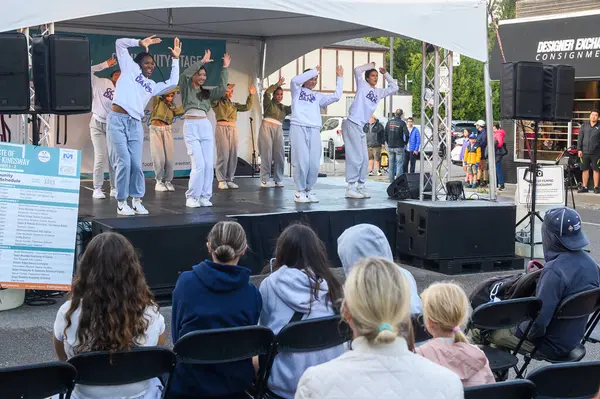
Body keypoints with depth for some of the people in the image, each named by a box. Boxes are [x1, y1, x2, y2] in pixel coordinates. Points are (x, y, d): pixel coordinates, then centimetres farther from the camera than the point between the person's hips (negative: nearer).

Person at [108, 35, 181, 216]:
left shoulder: (152, 86, 24)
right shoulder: (130, 68, 12)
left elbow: (173, 83, 20)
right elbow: (120, 43, 10)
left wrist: (175, 59, 23)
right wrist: (140, 43, 6)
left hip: (135, 125, 5)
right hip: (117, 121, -5)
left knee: (136, 164, 0)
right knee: (123, 163, -8)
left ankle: (137, 201, 11)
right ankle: (121, 202, 0)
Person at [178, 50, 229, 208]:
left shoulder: (207, 93, 18)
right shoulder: (186, 88, 6)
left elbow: (222, 88, 6)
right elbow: (184, 74, -12)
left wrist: (225, 68, 7)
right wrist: (202, 61, -8)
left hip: (206, 126, 5)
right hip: (191, 127, -5)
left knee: (209, 164, -1)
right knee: (199, 164, -12)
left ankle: (204, 197, 6)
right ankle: (191, 197, -3)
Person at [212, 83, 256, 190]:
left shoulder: (234, 105, 22)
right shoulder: (217, 102, 6)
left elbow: (247, 107, 15)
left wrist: (250, 95, 6)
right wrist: (224, 91, -16)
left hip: (233, 129, 6)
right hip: (222, 128, -6)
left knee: (233, 155, 2)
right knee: (223, 155, -10)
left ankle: (229, 180, 8)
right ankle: (221, 181, -6)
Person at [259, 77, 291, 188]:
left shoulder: (284, 108, 24)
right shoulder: (268, 103, 11)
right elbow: (267, 93, -6)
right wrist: (278, 84, -6)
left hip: (278, 130, 4)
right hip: (267, 128, -4)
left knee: (279, 154, -5)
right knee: (267, 154, -9)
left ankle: (278, 179, 1)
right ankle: (265, 180, -10)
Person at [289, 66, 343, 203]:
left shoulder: (318, 96, 25)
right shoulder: (297, 91, 15)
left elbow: (336, 96, 18)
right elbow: (295, 80, -6)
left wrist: (339, 78, 19)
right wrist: (314, 71, 0)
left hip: (314, 130, 4)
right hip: (298, 128, -4)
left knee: (314, 163, -5)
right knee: (302, 161, -13)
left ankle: (308, 189, 9)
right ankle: (300, 191, -3)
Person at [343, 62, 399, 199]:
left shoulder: (379, 92, 19)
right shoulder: (362, 85, 1)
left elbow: (394, 88, 28)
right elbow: (357, 70, -13)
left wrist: (385, 73, 23)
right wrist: (370, 65, 3)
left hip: (362, 127, 8)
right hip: (352, 124, -8)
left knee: (364, 159, 9)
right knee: (355, 158, -12)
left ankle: (361, 186, 15)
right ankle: (351, 188, -11)